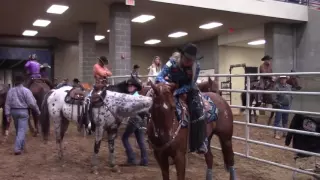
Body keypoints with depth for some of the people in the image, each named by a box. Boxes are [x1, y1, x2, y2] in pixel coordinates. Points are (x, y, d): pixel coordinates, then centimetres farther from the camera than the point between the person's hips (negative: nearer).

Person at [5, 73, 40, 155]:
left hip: (14, 111, 5)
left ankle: (22, 145, 32)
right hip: (23, 111, -5)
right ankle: (17, 148, -11)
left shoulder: (11, 90, 1)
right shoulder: (26, 90, -11)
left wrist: (8, 114, 5)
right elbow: (32, 103, -12)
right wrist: (38, 111, 1)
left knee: (18, 129, 19)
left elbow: (7, 104, 1)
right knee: (22, 130, -3)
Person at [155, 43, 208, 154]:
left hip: (188, 90, 1)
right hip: (172, 89, -1)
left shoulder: (196, 66, -17)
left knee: (198, 111, -15)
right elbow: (159, 77, -21)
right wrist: (165, 84, -44)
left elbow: (190, 85, -17)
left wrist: (176, 92, -31)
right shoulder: (172, 63, -19)